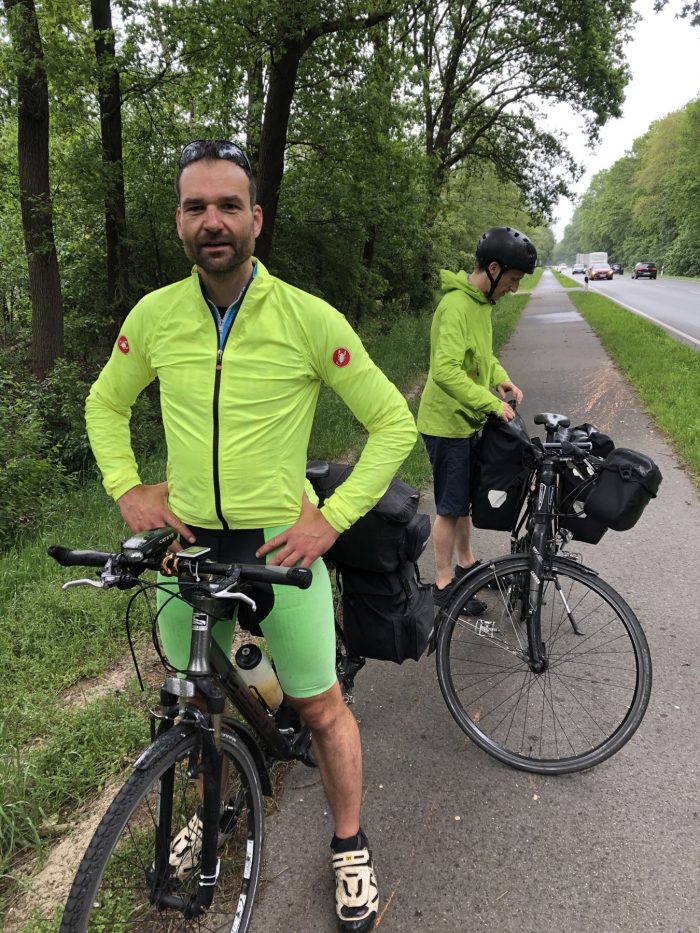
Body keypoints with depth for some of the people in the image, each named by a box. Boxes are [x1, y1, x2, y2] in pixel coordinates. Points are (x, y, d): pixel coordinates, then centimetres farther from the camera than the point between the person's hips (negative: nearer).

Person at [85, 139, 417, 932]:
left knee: (322, 707, 10)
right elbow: (105, 404, 14)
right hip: (184, 541, 3)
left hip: (281, 542, -3)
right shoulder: (154, 315, -3)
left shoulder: (310, 319, -13)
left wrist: (332, 518, -13)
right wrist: (126, 486, 0)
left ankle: (350, 849, 35)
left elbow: (394, 424, -7)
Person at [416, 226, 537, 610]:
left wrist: (499, 376, 3)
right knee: (450, 507, 0)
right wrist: (491, 403, -28)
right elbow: (445, 370, -32)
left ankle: (465, 563, 36)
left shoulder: (480, 302, 8)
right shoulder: (457, 306, -23)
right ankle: (444, 584, 13)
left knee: (464, 499, 20)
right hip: (447, 422, -9)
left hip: (465, 419, 9)